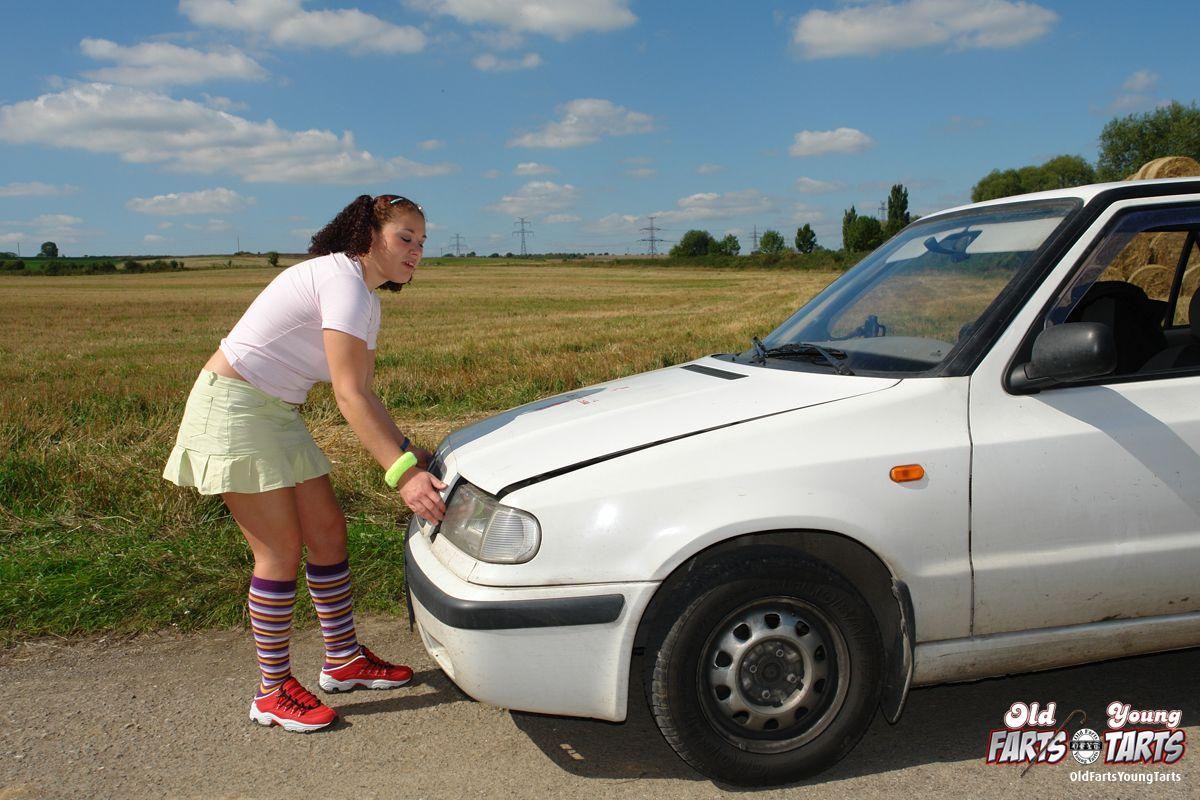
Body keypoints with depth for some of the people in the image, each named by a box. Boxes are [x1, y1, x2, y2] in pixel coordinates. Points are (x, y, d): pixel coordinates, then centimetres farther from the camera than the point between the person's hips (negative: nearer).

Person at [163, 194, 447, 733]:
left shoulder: (366, 299, 9)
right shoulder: (343, 280, -21)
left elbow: (363, 392, 10)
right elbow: (348, 395, -28)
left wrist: (408, 451, 0)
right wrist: (402, 473, -31)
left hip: (277, 413, 10)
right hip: (233, 408, -9)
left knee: (328, 530, 9)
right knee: (281, 550, -5)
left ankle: (343, 661, 24)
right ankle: (273, 693, 10)